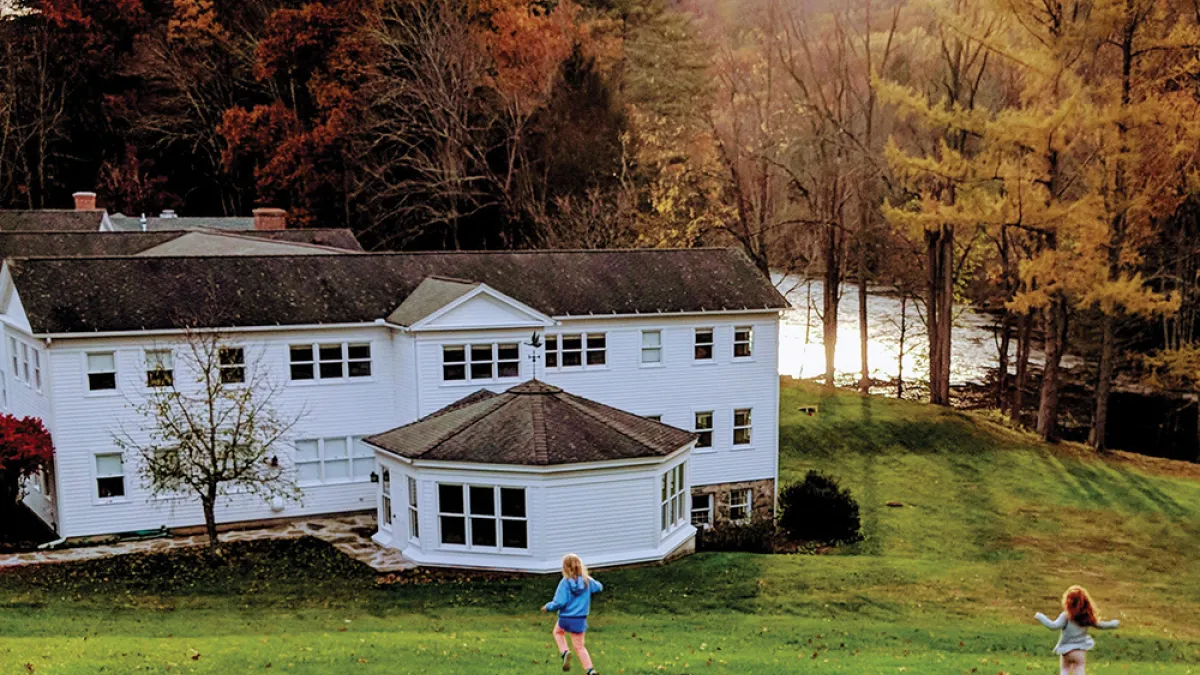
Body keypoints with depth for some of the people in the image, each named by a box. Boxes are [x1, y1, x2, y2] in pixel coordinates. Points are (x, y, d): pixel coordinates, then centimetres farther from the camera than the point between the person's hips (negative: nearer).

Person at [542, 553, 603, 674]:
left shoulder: (565, 582, -16)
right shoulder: (587, 581, -5)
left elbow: (559, 602, -19)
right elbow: (599, 587, 14)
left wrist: (548, 607, -2)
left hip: (565, 618, -3)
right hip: (580, 620, 3)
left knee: (558, 632, 30)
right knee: (579, 646, 15)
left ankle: (564, 652, 6)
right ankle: (590, 669, 0)